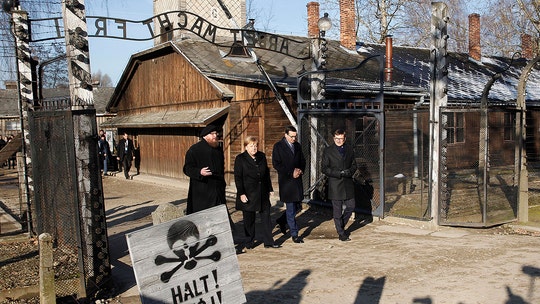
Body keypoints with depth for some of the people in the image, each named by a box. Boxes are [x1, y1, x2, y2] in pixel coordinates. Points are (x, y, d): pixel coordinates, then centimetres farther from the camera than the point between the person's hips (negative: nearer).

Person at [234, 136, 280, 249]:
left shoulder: (262, 156, 8)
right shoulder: (240, 159, -5)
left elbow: (266, 174, 14)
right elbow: (238, 178, -7)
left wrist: (269, 189, 12)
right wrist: (241, 193, -13)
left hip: (262, 194, 4)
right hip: (248, 194, -4)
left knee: (266, 217, 4)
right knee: (249, 219, 7)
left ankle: (268, 241, 9)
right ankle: (250, 241, 21)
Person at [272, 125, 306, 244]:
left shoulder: (298, 146, 12)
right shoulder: (278, 146, -4)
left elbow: (302, 161, 19)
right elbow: (276, 164, -10)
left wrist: (300, 170, -2)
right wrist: (291, 173, -14)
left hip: (297, 180, 6)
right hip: (286, 181, -6)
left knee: (298, 206, 9)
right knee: (290, 208, -3)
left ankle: (282, 221, 32)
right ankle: (294, 234, 5)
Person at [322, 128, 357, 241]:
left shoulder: (349, 149, 8)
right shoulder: (328, 151, -3)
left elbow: (354, 165, 14)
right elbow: (325, 168, -6)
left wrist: (350, 172, -9)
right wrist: (339, 173, -16)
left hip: (348, 183, 4)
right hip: (335, 184, -4)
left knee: (351, 206, 7)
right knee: (337, 210, 2)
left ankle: (341, 226, 30)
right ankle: (341, 233, 14)